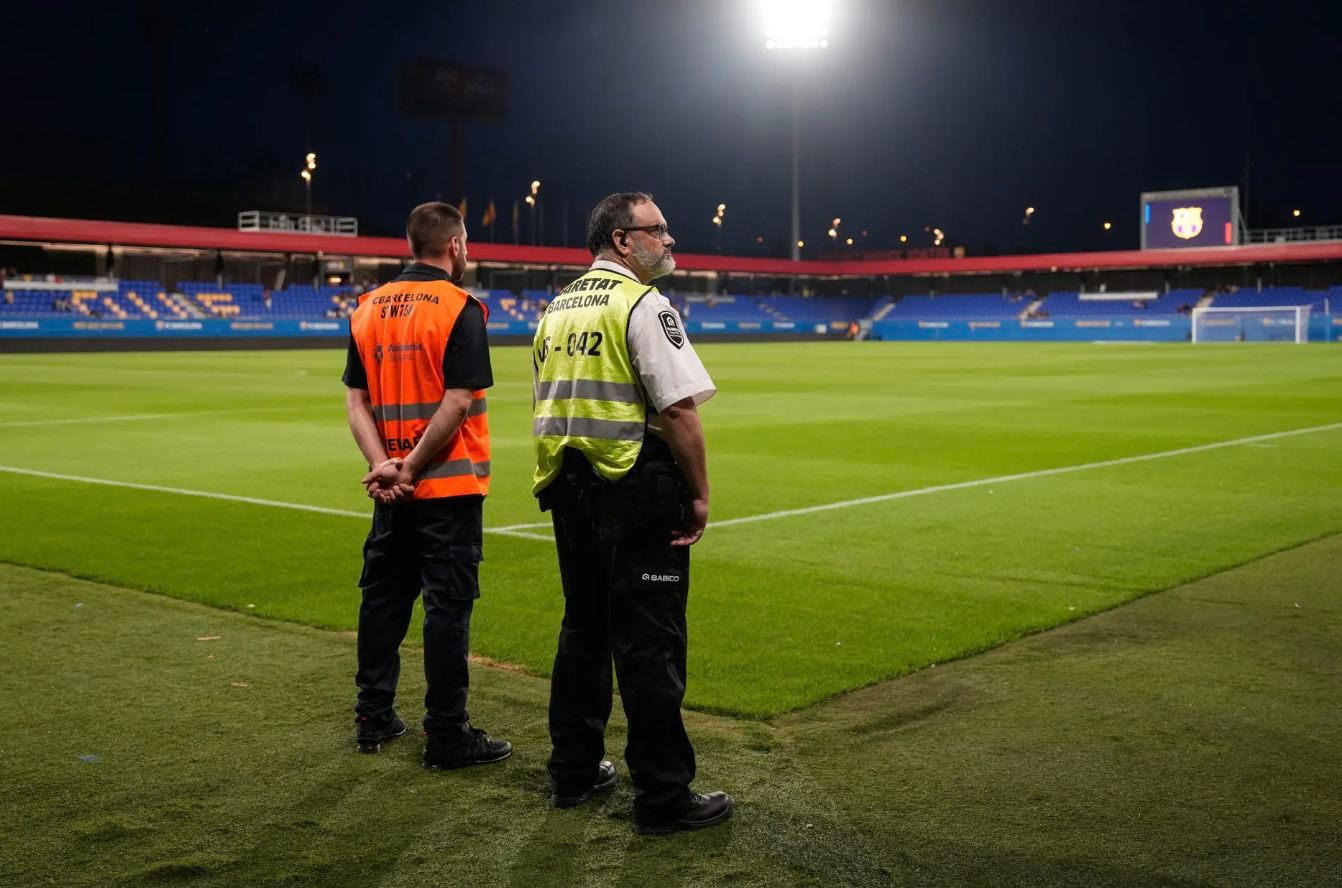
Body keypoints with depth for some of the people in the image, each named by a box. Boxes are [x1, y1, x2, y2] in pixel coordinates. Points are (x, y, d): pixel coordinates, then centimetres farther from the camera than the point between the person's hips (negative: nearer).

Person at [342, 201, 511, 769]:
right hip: (449, 487, -6)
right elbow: (456, 403, -18)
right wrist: (411, 468, -13)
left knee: (383, 597, 15)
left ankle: (374, 719, 25)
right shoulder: (459, 308, -10)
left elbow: (356, 401, 3)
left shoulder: (369, 308, 9)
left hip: (393, 492, 6)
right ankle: (446, 735, 6)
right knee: (448, 606, 0)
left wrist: (383, 465, -7)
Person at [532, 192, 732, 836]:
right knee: (649, 644, -2)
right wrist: (700, 495, -11)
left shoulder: (556, 310, 14)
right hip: (635, 492, -8)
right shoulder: (642, 304, -11)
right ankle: (663, 798, 4)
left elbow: (547, 408, 16)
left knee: (582, 630, 17)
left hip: (568, 492, 8)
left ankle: (573, 773, 27)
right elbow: (679, 409, -18)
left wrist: (566, 486, 19)